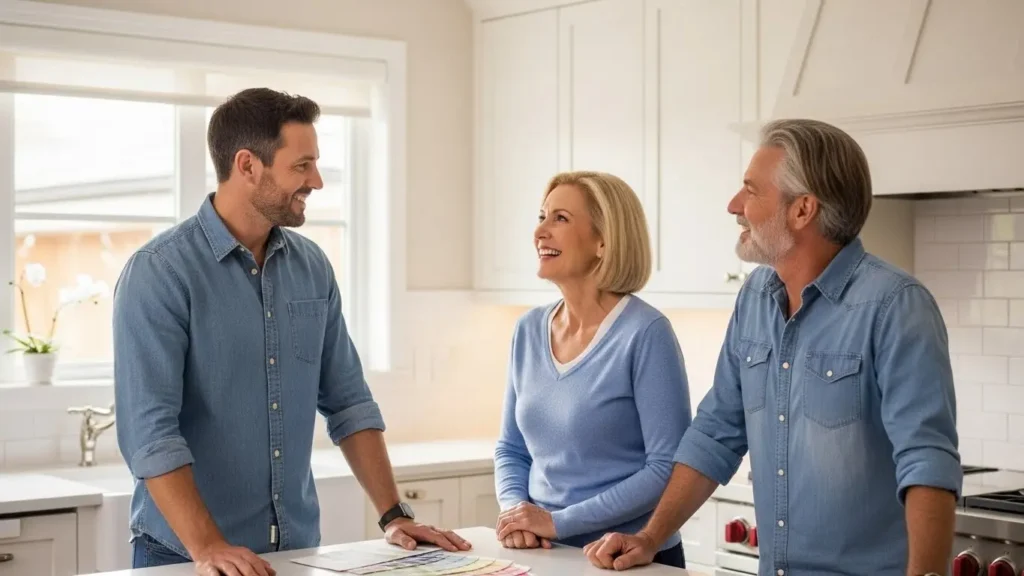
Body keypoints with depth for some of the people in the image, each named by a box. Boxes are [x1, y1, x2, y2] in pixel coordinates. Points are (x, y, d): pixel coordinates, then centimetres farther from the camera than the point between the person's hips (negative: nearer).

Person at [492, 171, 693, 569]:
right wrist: (515, 508, -8)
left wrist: (561, 522, -19)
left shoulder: (645, 333, -15)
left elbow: (670, 467, -18)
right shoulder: (529, 330, 3)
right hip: (544, 555, 5)